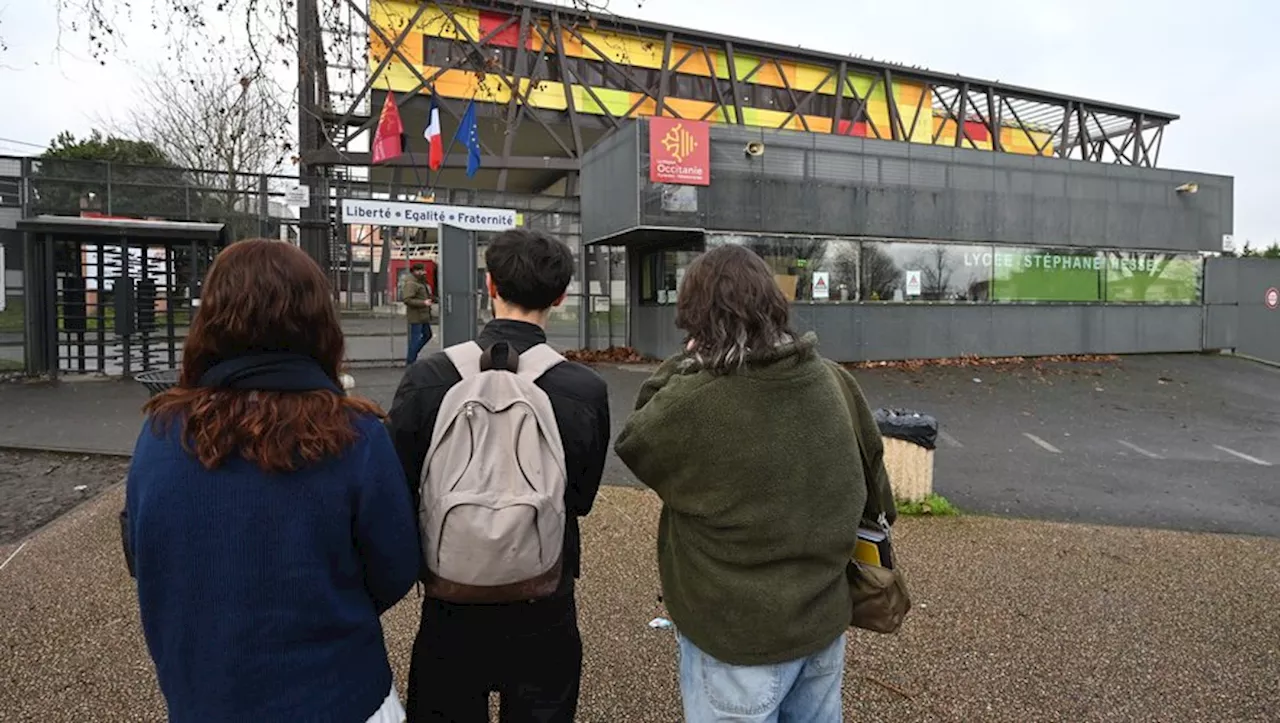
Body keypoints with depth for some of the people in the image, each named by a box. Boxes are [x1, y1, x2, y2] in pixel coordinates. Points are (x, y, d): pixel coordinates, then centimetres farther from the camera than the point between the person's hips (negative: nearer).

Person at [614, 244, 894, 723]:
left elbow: (634, 444, -5)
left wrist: (681, 366, -1)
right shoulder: (834, 383, -8)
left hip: (738, 638, -5)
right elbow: (872, 479, 6)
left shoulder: (691, 402, -26)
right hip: (825, 621, 6)